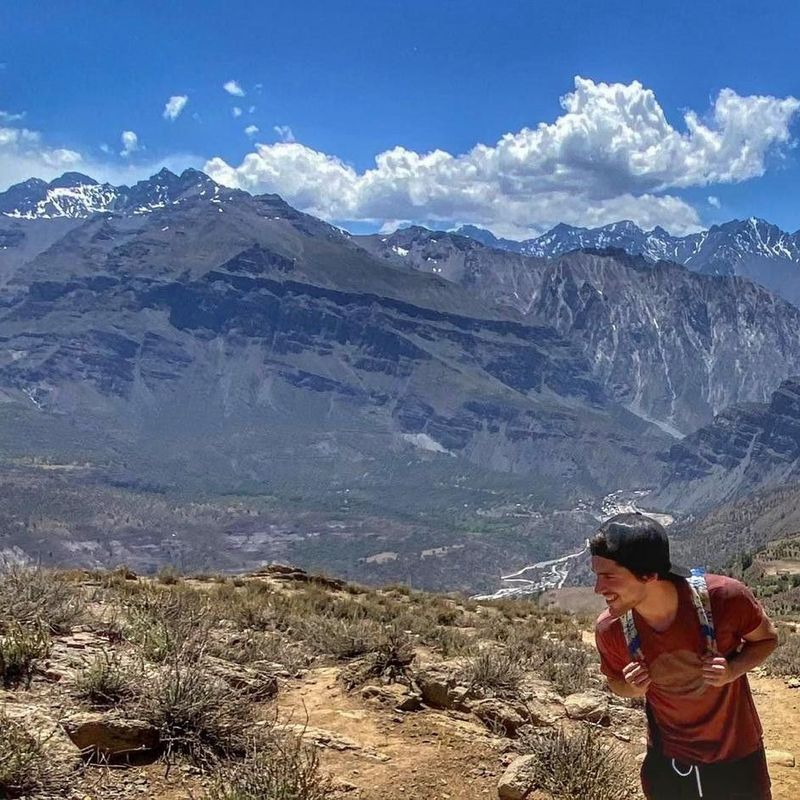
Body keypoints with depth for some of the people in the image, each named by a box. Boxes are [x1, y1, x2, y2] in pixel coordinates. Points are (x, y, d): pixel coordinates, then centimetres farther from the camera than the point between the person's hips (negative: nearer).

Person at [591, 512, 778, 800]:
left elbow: (767, 638, -7)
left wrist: (732, 670, -26)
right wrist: (634, 689, -22)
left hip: (737, 753, -1)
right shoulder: (609, 629, -21)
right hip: (668, 761, 1)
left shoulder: (724, 597, -29)